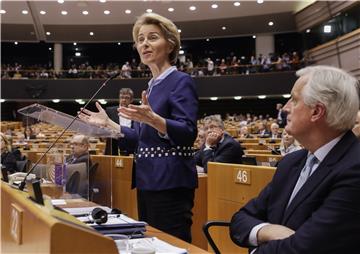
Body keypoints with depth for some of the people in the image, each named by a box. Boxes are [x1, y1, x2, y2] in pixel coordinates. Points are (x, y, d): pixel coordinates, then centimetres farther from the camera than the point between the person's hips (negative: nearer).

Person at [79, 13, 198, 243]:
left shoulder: (181, 81, -9)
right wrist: (108, 124, 14)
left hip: (170, 184, -9)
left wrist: (153, 119, -35)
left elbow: (187, 134, -20)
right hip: (148, 182, 9)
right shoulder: (152, 86, 16)